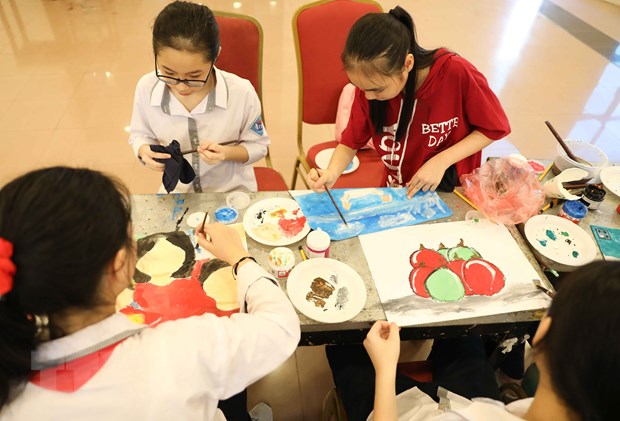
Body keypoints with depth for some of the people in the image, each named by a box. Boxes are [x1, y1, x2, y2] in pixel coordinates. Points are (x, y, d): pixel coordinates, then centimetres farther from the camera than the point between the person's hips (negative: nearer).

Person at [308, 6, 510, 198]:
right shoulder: (370, 84, -14)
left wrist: (441, 161, -20)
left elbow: (494, 128, -10)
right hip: (398, 196, 2)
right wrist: (331, 174, -22)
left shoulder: (457, 73, -23)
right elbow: (350, 142, -3)